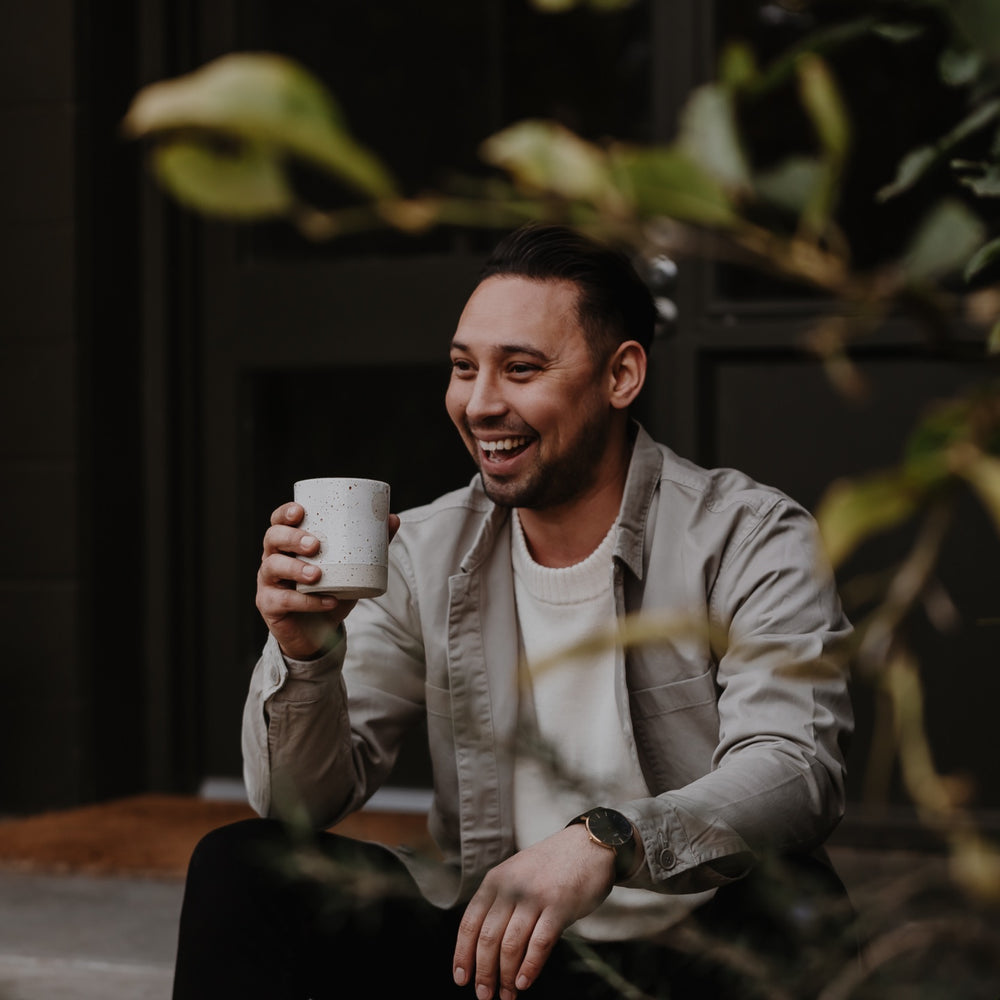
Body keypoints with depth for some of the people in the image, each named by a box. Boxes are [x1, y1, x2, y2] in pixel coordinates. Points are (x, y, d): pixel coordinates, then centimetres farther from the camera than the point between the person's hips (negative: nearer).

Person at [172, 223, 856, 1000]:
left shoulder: (751, 541, -8)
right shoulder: (425, 552, 4)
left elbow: (796, 771, -23)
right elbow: (302, 802, 2)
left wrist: (607, 842, -41)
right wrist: (304, 651, -20)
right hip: (489, 938, 3)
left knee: (790, 906, -37)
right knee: (239, 868, -13)